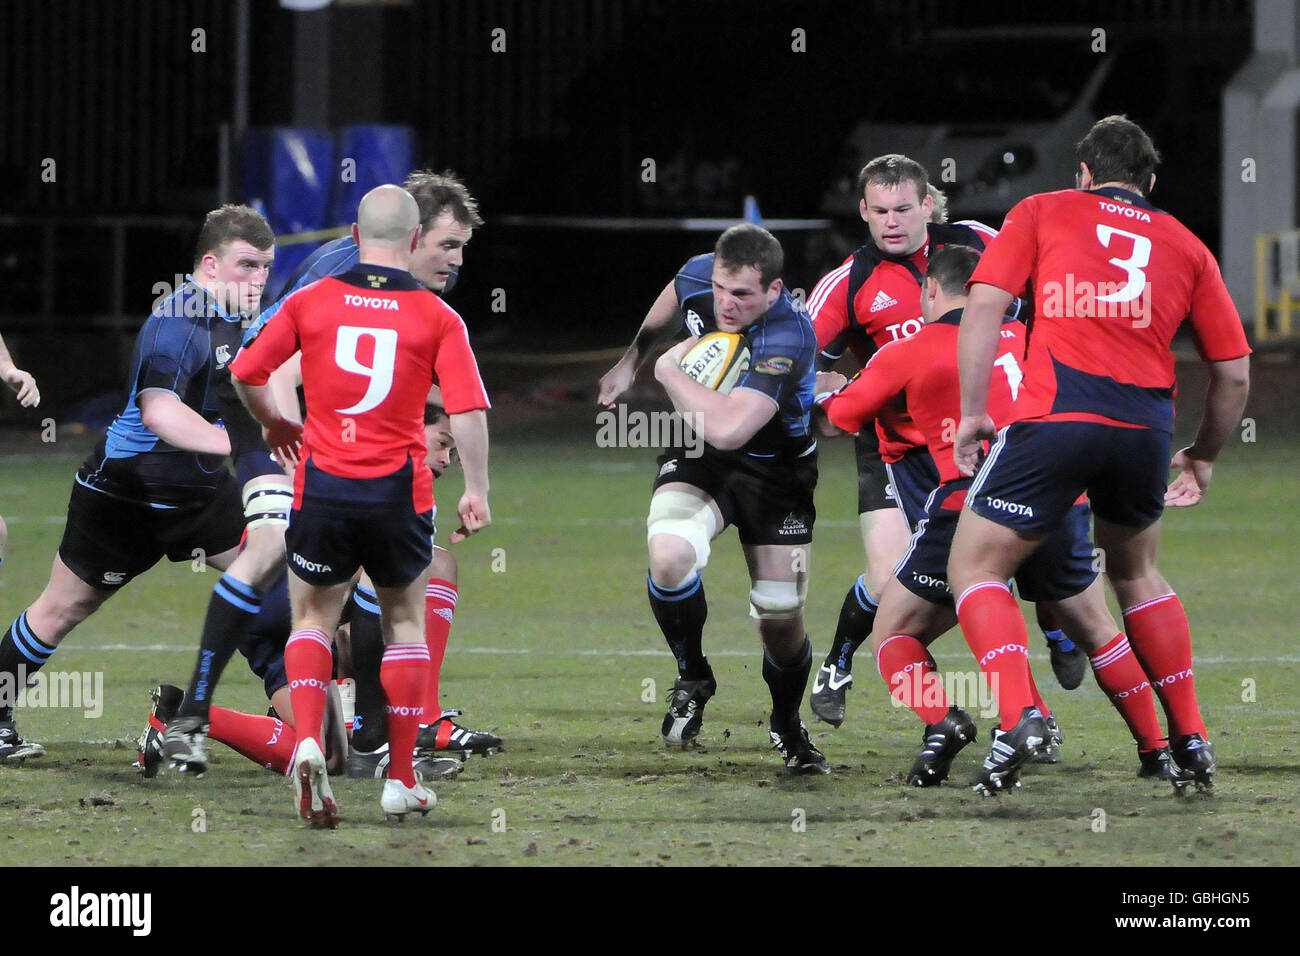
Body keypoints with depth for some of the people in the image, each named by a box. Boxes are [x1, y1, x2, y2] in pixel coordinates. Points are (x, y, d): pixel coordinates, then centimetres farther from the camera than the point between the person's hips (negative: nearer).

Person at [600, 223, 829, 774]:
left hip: (775, 472, -3)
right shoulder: (698, 277, -14)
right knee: (669, 556, -28)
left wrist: (670, 372, -27)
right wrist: (631, 360, 20)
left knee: (780, 618, -3)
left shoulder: (789, 339, -32)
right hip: (700, 459, 3)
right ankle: (692, 678, -1)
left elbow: (728, 428, -41)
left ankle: (787, 724, 30)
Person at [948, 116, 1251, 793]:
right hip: (1146, 423, 3)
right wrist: (1203, 457, 34)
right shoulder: (1185, 246, 22)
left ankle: (1017, 713, -15)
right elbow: (1234, 371, 20)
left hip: (1055, 414, -3)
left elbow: (983, 305, 2)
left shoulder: (1041, 213, 16)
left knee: (974, 567, 8)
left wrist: (972, 413, 4)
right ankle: (1191, 738, 25)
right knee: (1136, 573, 28)